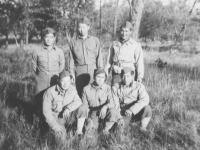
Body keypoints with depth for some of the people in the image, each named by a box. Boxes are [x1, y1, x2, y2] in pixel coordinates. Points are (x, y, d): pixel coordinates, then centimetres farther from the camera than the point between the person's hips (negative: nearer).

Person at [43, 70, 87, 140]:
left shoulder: (72, 89, -8)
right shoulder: (50, 92, -20)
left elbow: (78, 101, -13)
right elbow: (46, 111, -17)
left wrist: (68, 108, -32)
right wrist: (55, 125, -23)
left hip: (67, 114, 4)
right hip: (55, 117, -3)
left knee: (82, 109, -22)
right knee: (61, 137, -25)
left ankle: (79, 132, -6)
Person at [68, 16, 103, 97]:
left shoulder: (95, 40, 5)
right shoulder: (73, 42, 8)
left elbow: (99, 57, 5)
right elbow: (71, 59, 10)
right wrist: (71, 73, 4)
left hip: (93, 70, -1)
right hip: (79, 71, 1)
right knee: (80, 93, 2)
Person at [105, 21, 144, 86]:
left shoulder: (136, 45, 1)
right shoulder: (114, 44, 12)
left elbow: (140, 62, -6)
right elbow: (109, 61, 16)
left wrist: (140, 76, -16)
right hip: (116, 75, 3)